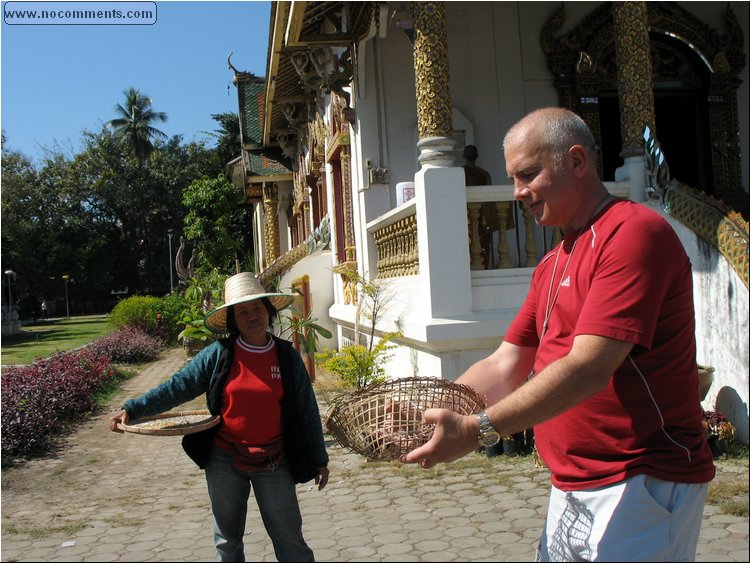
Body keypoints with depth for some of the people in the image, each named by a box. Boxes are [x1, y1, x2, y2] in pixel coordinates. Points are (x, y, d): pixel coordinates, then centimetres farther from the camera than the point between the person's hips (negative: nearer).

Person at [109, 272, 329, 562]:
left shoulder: (287, 356, -4)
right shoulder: (218, 354, -6)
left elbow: (307, 411, 1)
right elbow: (177, 387, -5)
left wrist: (319, 458, 4)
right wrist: (132, 409, -15)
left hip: (273, 463, -1)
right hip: (225, 460, 1)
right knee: (227, 540, 17)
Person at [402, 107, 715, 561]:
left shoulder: (635, 231, -15)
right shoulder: (553, 264, 14)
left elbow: (587, 369, -24)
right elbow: (504, 368, 11)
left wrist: (478, 430, -25)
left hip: (642, 485, -8)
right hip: (572, 487, 8)